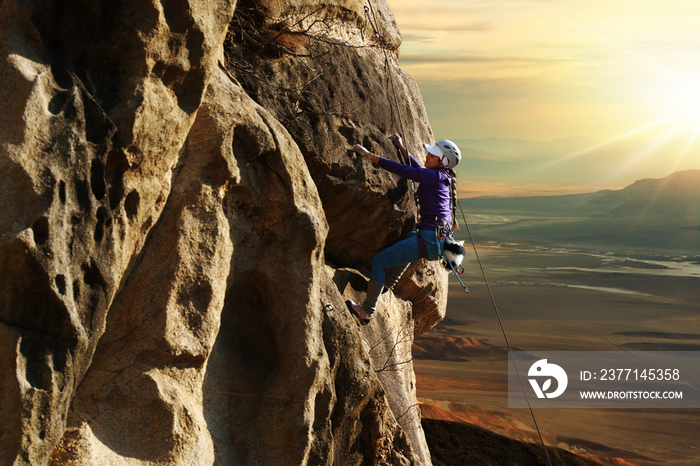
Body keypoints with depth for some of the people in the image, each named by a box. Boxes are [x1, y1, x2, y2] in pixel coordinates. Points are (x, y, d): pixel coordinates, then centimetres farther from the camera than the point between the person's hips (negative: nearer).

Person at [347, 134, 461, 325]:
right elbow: (418, 170, 32)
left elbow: (402, 170, -13)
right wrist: (402, 148, 31)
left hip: (430, 239, -10)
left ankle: (367, 311, 0)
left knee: (379, 260, -3)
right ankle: (386, 283, 43)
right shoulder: (444, 178, 17)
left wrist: (369, 155, -11)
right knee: (411, 235, 40)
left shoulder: (433, 176, -9)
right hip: (440, 241, 10)